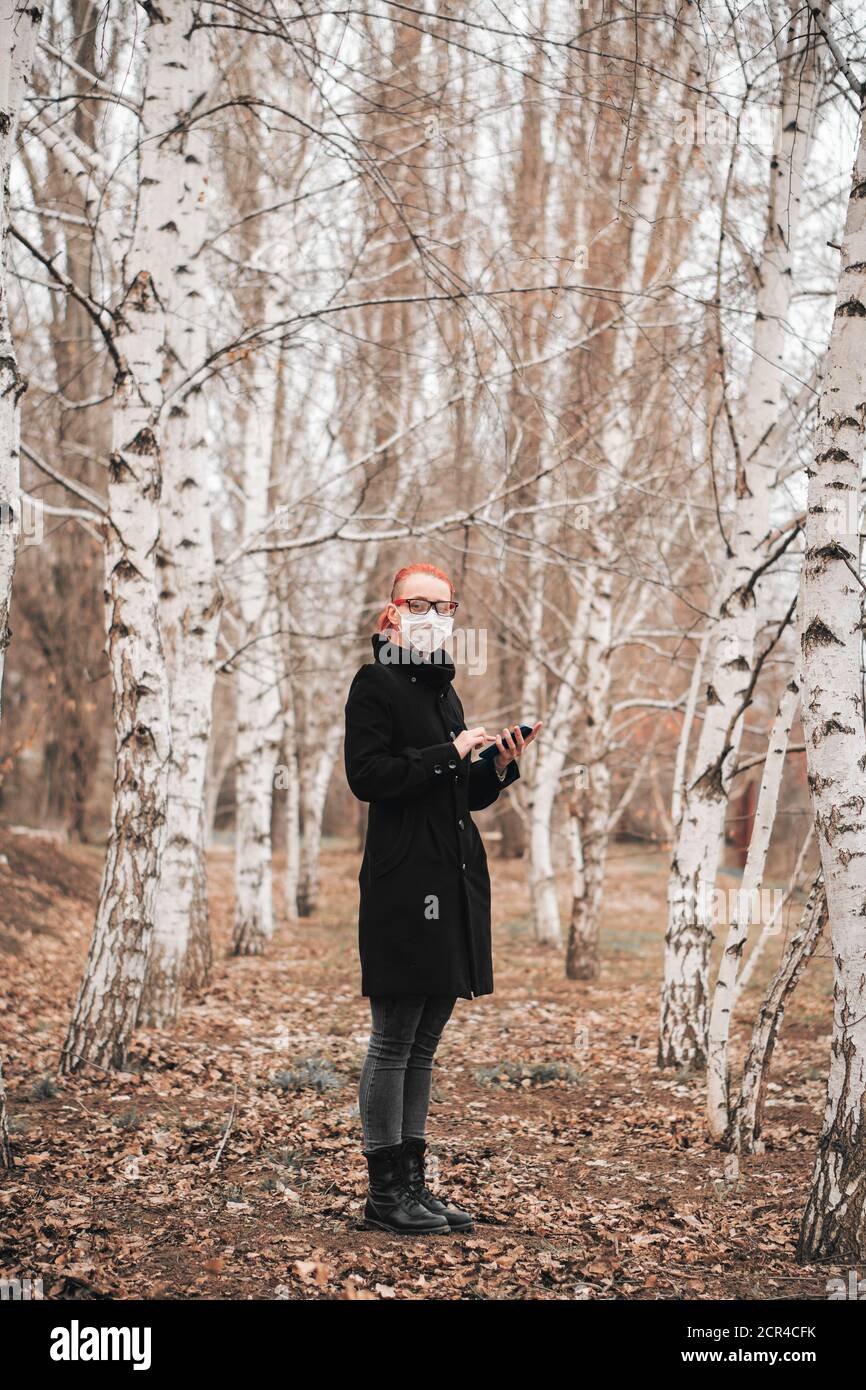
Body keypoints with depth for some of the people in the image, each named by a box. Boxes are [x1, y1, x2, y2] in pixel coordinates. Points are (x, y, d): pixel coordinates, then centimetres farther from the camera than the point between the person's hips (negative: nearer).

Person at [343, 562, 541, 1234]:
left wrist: (497, 768, 4)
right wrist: (451, 752, -14)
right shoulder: (376, 684, -4)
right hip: (403, 882, -8)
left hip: (454, 881, 8)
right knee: (393, 1041, -3)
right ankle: (386, 1190, 3)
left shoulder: (443, 690, 19)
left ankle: (412, 1180, 17)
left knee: (423, 1043, 11)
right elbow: (368, 775, -16)